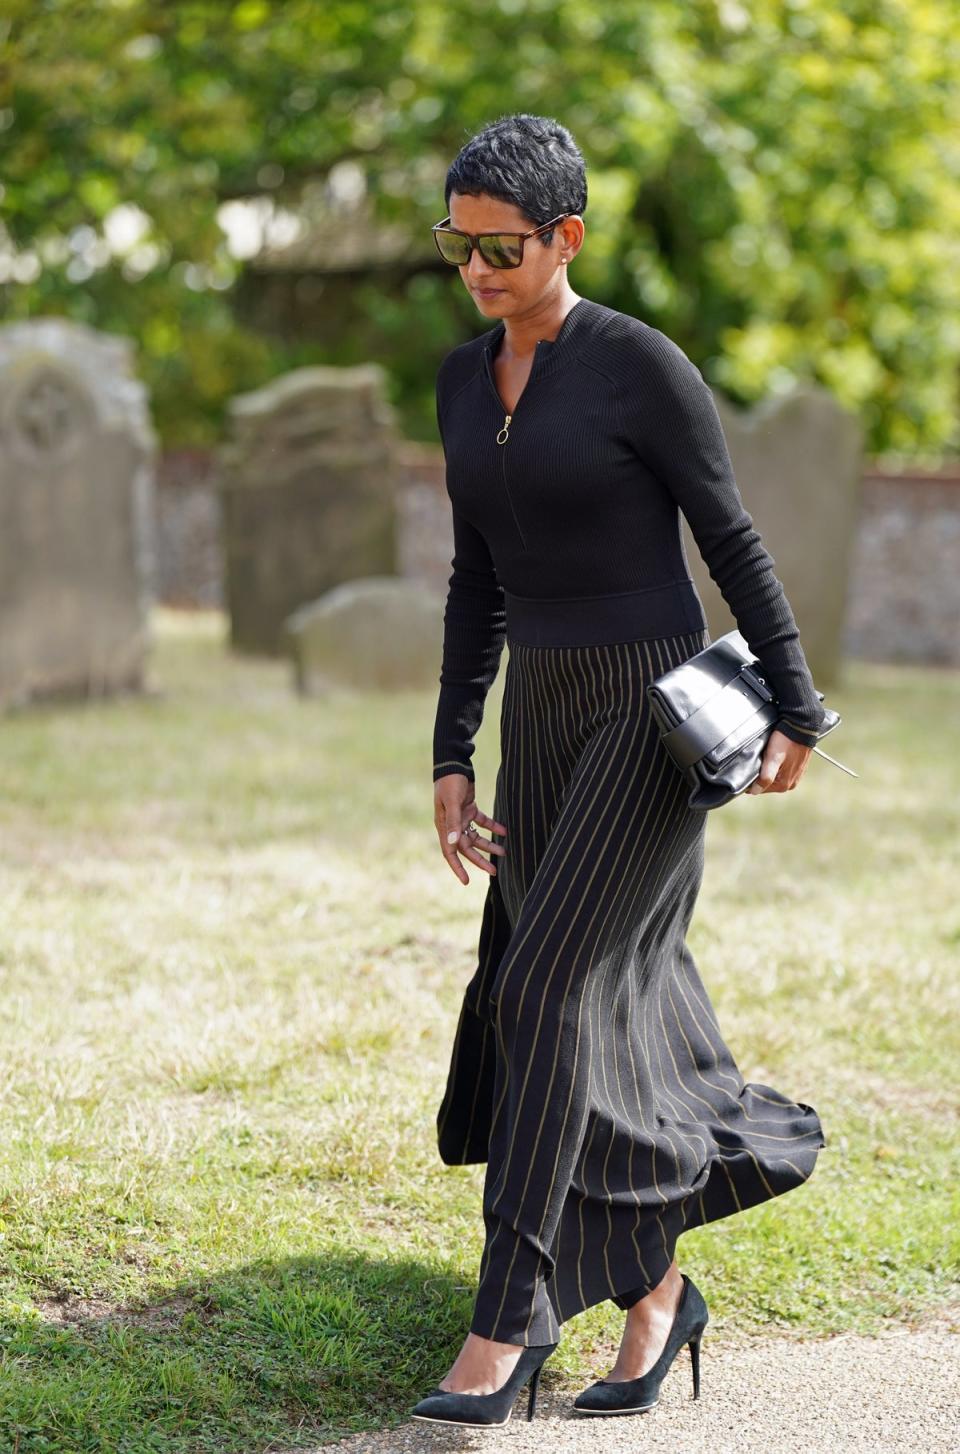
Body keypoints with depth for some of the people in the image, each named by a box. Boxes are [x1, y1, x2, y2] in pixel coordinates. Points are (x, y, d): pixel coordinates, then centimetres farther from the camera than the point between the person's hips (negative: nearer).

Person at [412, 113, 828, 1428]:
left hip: (659, 715, -7)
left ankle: (504, 1329, -12)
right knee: (612, 1011, 10)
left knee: (548, 987, -15)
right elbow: (480, 581, 11)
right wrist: (452, 760, 8)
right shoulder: (464, 380, 7)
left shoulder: (644, 367, -13)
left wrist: (797, 714, -2)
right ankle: (656, 1289, 27)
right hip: (542, 719, 7)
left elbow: (734, 541, -6)